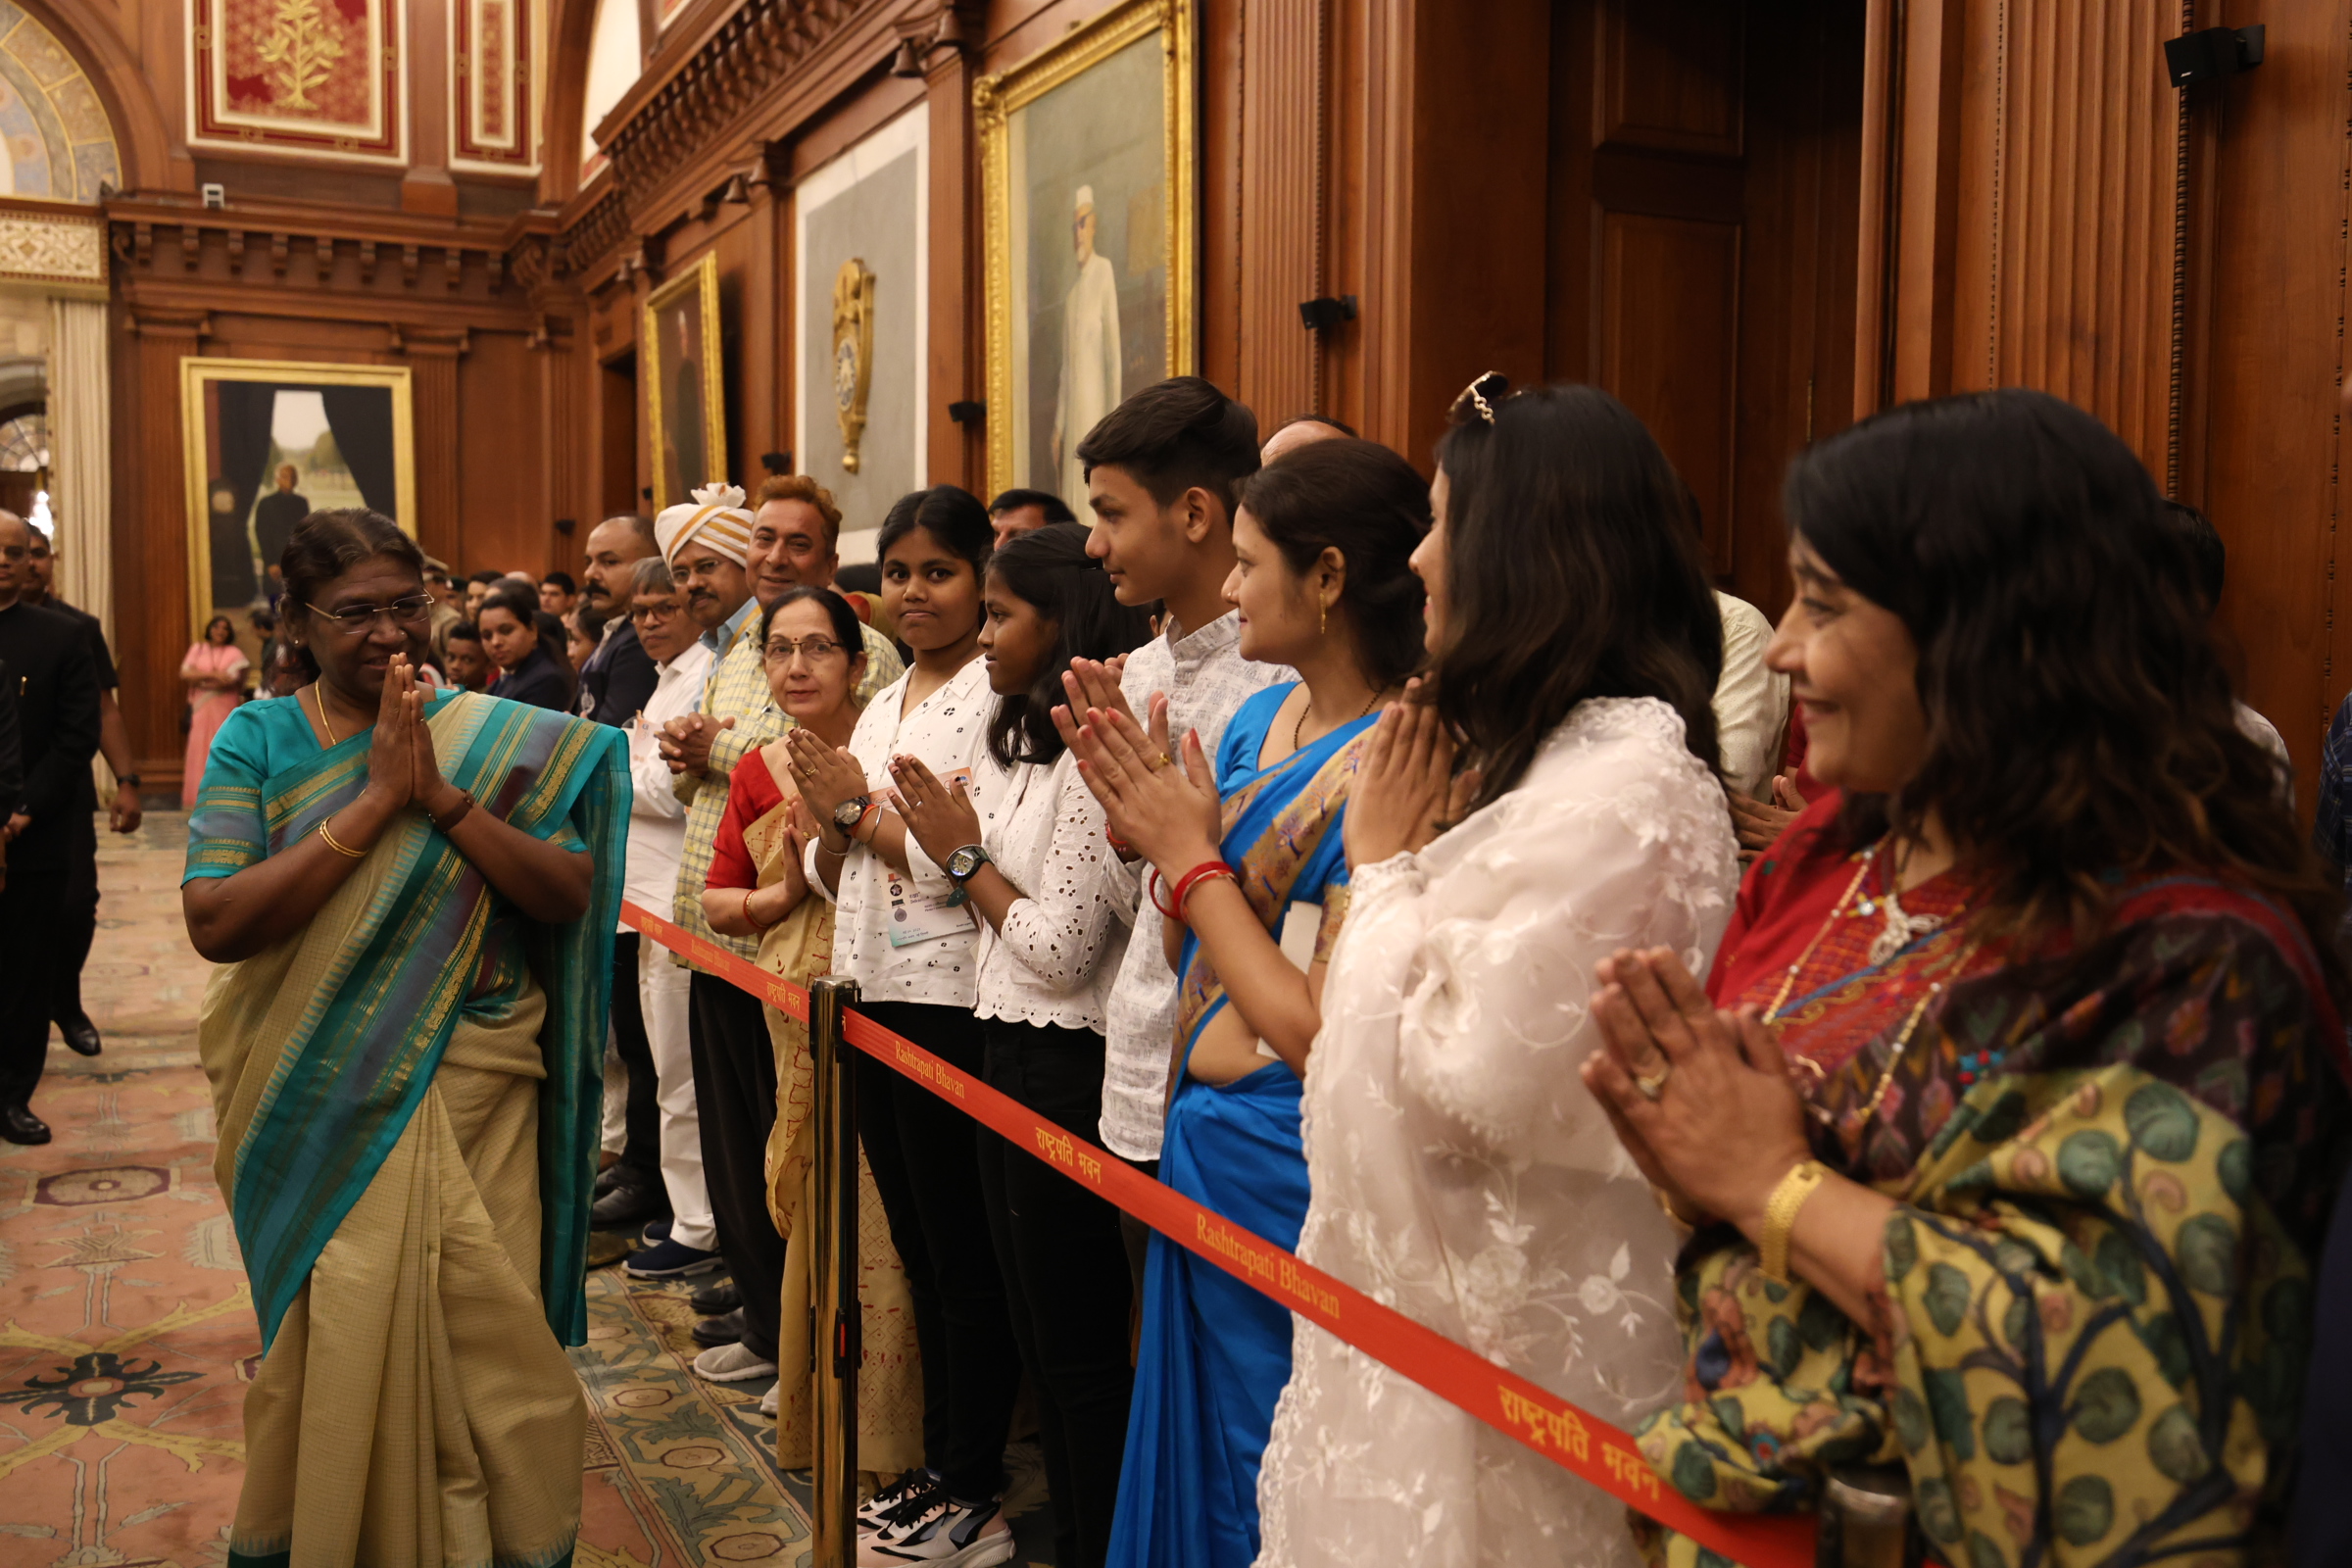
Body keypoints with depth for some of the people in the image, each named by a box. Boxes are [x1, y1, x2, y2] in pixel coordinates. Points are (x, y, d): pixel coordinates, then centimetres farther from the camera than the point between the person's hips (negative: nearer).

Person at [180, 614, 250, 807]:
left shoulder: (234, 653, 5)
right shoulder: (197, 649, 13)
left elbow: (232, 680, -9)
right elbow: (184, 674, 0)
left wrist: (200, 680, -3)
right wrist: (213, 675, -10)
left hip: (224, 710, -2)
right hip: (200, 710, 2)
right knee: (199, 751, -3)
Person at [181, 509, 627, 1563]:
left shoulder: (503, 738, 1)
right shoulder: (258, 740, -2)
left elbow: (569, 895, -7)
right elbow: (215, 923, -13)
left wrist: (442, 797, -18)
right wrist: (373, 805, -18)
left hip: (477, 1098, 1)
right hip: (326, 1104, 0)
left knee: (495, 1336, 5)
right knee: (334, 1342, 9)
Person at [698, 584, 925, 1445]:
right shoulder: (757, 772, 10)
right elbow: (717, 902, 14)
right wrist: (783, 891, -4)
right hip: (796, 1025, 5)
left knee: (879, 1226, -1)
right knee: (808, 1216, 15)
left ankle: (887, 1438, 15)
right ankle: (811, 1409, 33)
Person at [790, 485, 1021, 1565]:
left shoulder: (995, 693, -10)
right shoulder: (883, 703, 15)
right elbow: (833, 874, 16)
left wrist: (860, 806, -11)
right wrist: (831, 820, -5)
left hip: (951, 1004, -9)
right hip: (873, 996, 9)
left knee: (963, 1255, 2)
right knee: (916, 1247, 16)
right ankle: (939, 1468, 29)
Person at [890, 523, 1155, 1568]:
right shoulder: (1034, 749, 11)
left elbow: (1058, 950, -19)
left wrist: (966, 856, -8)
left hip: (1061, 1069, -10)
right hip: (1009, 1055, 10)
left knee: (1079, 1346, 2)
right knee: (1036, 1329, 19)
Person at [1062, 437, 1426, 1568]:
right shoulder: (1260, 720, 4)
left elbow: (1326, 1038, -25)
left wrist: (1192, 857, -18)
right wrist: (1146, 826, -7)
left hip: (1288, 1179, -8)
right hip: (1204, 1149, 8)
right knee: (1191, 1451, 25)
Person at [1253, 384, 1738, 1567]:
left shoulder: (1622, 787, -21)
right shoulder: (1553, 758, 10)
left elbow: (1463, 1085, -23)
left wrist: (1385, 865, -12)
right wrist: (1416, 855, 0)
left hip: (1517, 1343, -9)